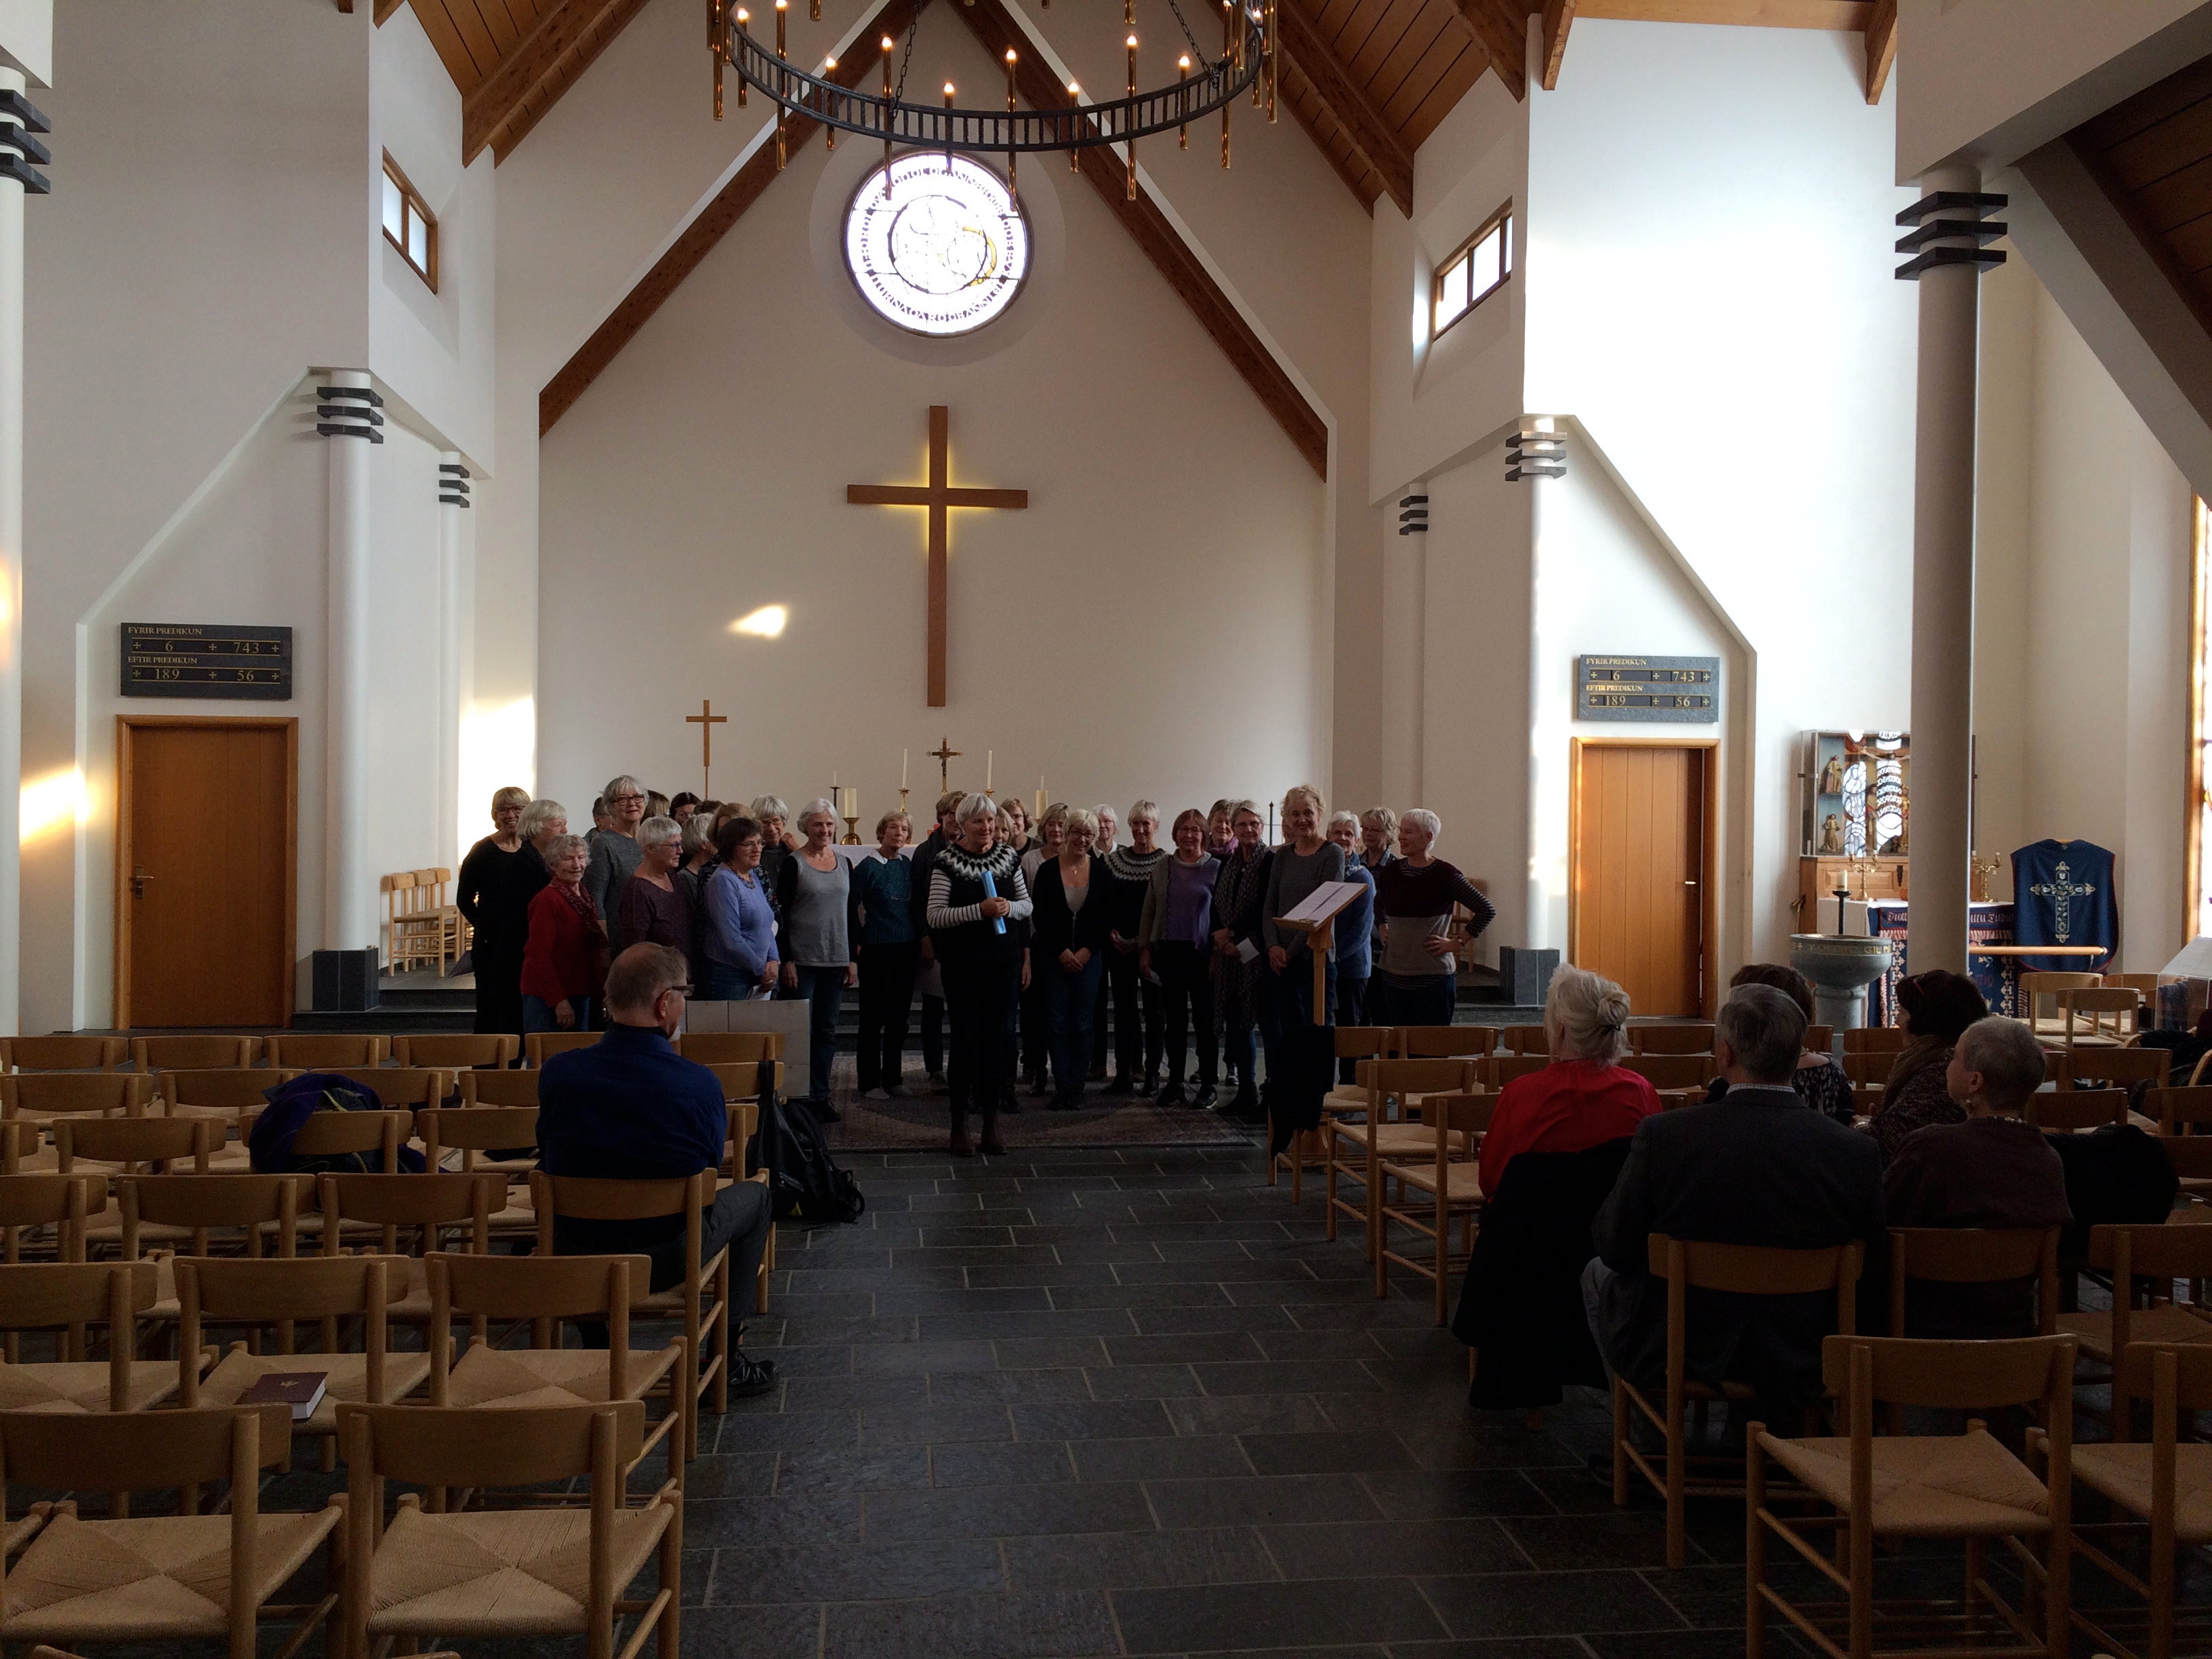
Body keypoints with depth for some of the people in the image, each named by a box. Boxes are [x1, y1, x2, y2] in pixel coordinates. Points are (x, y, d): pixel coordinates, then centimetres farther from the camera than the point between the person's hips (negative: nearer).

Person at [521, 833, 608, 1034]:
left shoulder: (583, 898, 12)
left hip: (580, 994, 8)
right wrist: (560, 1001, -20)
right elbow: (540, 956, -17)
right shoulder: (547, 899, -14)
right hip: (547, 999, -8)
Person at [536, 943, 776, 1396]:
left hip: (571, 1260, 3)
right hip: (666, 1260, -3)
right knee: (753, 1194, 24)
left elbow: (551, 1163, 6)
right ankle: (727, 1360, 28)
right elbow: (711, 1168, -3)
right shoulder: (699, 1084, -20)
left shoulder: (557, 1072, -12)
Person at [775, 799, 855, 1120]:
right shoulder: (793, 864, -4)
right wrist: (786, 960, -12)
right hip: (802, 960, -5)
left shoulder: (844, 864, 10)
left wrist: (853, 959, 8)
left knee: (827, 1031, 8)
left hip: (836, 961, 5)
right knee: (801, 1030, -3)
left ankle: (820, 1096, 14)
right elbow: (781, 915, -6)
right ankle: (801, 1097, 4)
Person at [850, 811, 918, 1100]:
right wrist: (858, 942, -5)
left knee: (899, 1016, 11)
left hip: (906, 949, 6)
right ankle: (869, 1082, 8)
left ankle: (893, 1077, 20)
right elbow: (851, 907, -6)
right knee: (873, 1017, 1)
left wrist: (919, 941, 11)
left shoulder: (907, 865, 9)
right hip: (877, 949, -6)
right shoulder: (867, 867, -7)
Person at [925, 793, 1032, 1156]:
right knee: (966, 1038, -2)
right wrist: (979, 910, -20)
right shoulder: (946, 862, -6)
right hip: (963, 963, -4)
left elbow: (1027, 905, 14)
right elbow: (934, 916, -11)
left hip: (1004, 960, 4)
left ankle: (991, 1123, 16)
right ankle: (960, 1127, 9)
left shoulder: (1008, 857, 8)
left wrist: (1009, 908, -8)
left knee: (999, 1037, 5)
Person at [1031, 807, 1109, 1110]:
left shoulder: (1100, 871, 2)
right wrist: (1063, 952, -8)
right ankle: (1062, 1085, 6)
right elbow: (1039, 916, -2)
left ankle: (1076, 1086, 8)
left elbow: (1106, 918, 3)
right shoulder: (1047, 870, -1)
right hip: (1054, 956, -1)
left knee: (1082, 1024, 1)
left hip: (1089, 956, 1)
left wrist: (1086, 952, -7)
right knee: (1057, 1023, 0)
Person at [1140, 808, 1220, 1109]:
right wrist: (1144, 949, 7)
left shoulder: (1216, 868, -2)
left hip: (1202, 954, -3)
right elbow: (1149, 911, 12)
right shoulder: (1162, 868, 8)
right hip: (1169, 952, 3)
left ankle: (1208, 1086, 9)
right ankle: (1175, 1082, 17)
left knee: (1204, 1021, 1)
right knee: (1175, 1021, 9)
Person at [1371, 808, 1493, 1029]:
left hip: (1433, 977, -5)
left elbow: (1486, 910, -8)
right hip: (1393, 975, 5)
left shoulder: (1445, 874, -8)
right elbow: (1378, 904, 29)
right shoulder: (1390, 872, 7)